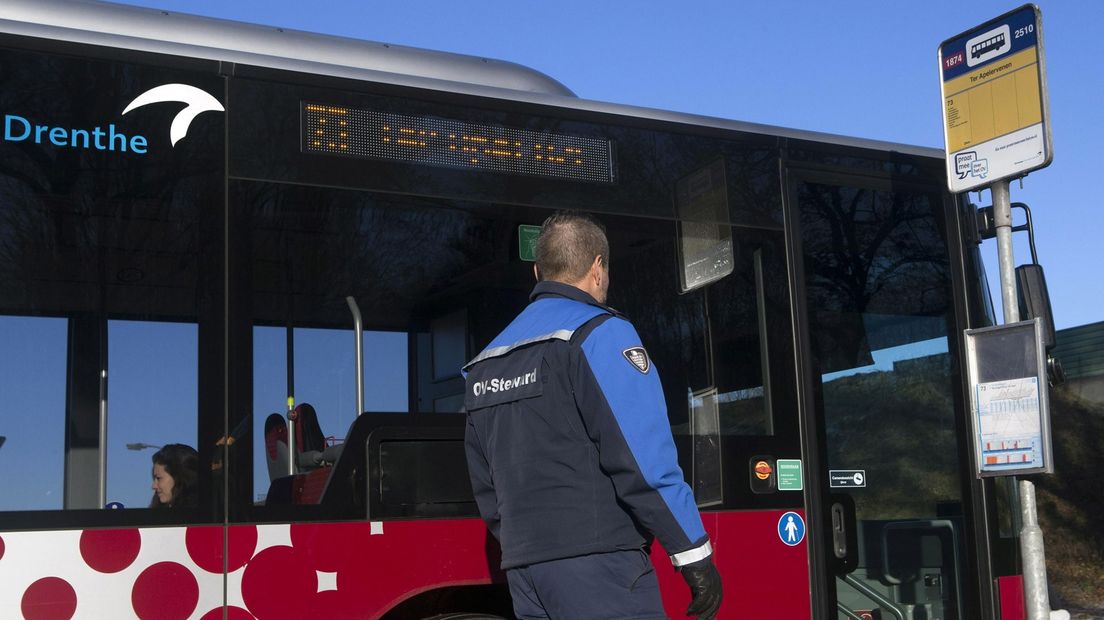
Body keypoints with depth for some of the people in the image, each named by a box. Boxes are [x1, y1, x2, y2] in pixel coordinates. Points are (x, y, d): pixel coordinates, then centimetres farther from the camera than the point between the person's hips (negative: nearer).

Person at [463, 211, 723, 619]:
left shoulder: (485, 362, 16)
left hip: (524, 570, 8)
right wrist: (694, 555, -10)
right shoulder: (599, 333, -7)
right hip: (596, 562, -7)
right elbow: (643, 461, -14)